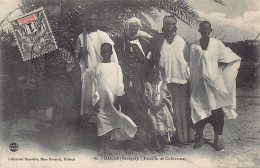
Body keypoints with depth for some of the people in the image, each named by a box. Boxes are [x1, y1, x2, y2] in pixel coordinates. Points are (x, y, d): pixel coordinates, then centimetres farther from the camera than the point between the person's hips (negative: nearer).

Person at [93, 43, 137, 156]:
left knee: (111, 121, 0)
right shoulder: (97, 67, 8)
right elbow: (95, 84, 6)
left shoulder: (116, 67, 8)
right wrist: (96, 100, 0)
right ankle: (103, 148, 5)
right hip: (101, 99, 0)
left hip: (113, 99, 0)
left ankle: (107, 148, 7)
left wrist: (119, 97, -4)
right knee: (102, 123, -2)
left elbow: (120, 83, 5)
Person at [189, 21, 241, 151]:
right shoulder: (194, 47, 5)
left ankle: (218, 138, 8)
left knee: (217, 110, -3)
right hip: (199, 82, 1)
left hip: (214, 81, -1)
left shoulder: (217, 44, 3)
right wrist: (191, 82, 10)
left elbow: (231, 58, 9)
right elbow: (192, 67, 11)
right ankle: (199, 137, 13)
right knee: (199, 109, 1)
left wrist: (217, 66, 1)